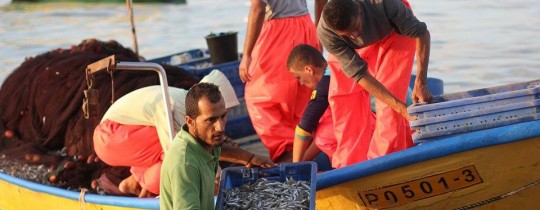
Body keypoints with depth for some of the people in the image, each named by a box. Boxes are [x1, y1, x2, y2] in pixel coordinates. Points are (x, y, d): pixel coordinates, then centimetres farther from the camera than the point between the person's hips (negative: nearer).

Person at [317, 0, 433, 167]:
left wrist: (421, 83, -40)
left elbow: (421, 33, -30)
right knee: (342, 94, -7)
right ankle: (349, 163, 6)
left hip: (393, 32, -1)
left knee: (390, 88, -14)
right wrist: (402, 109, -39)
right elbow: (359, 74, -34)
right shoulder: (325, 33, -37)